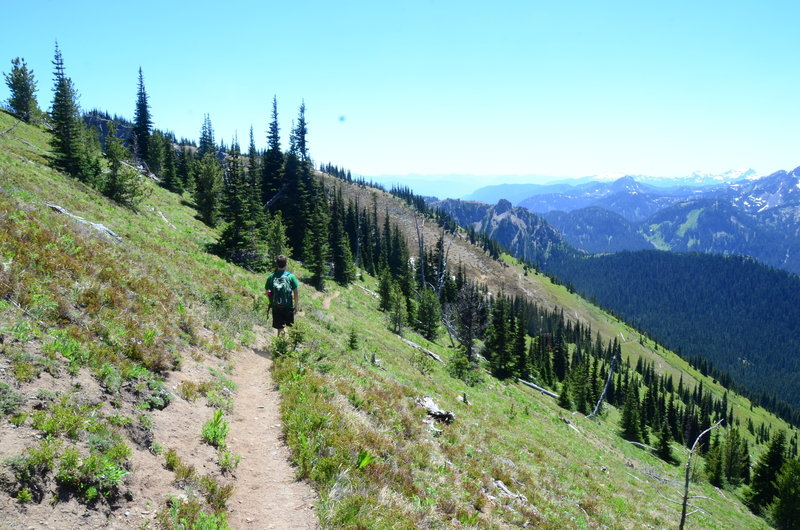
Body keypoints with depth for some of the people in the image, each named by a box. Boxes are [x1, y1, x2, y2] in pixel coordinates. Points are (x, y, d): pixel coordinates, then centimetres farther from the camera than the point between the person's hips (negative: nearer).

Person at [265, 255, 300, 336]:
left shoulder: (271, 277, -4)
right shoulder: (291, 276, -8)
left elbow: (267, 294, 2)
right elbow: (296, 293, -6)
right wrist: (296, 306, 6)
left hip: (276, 307, 1)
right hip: (288, 307, -1)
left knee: (280, 329, 9)